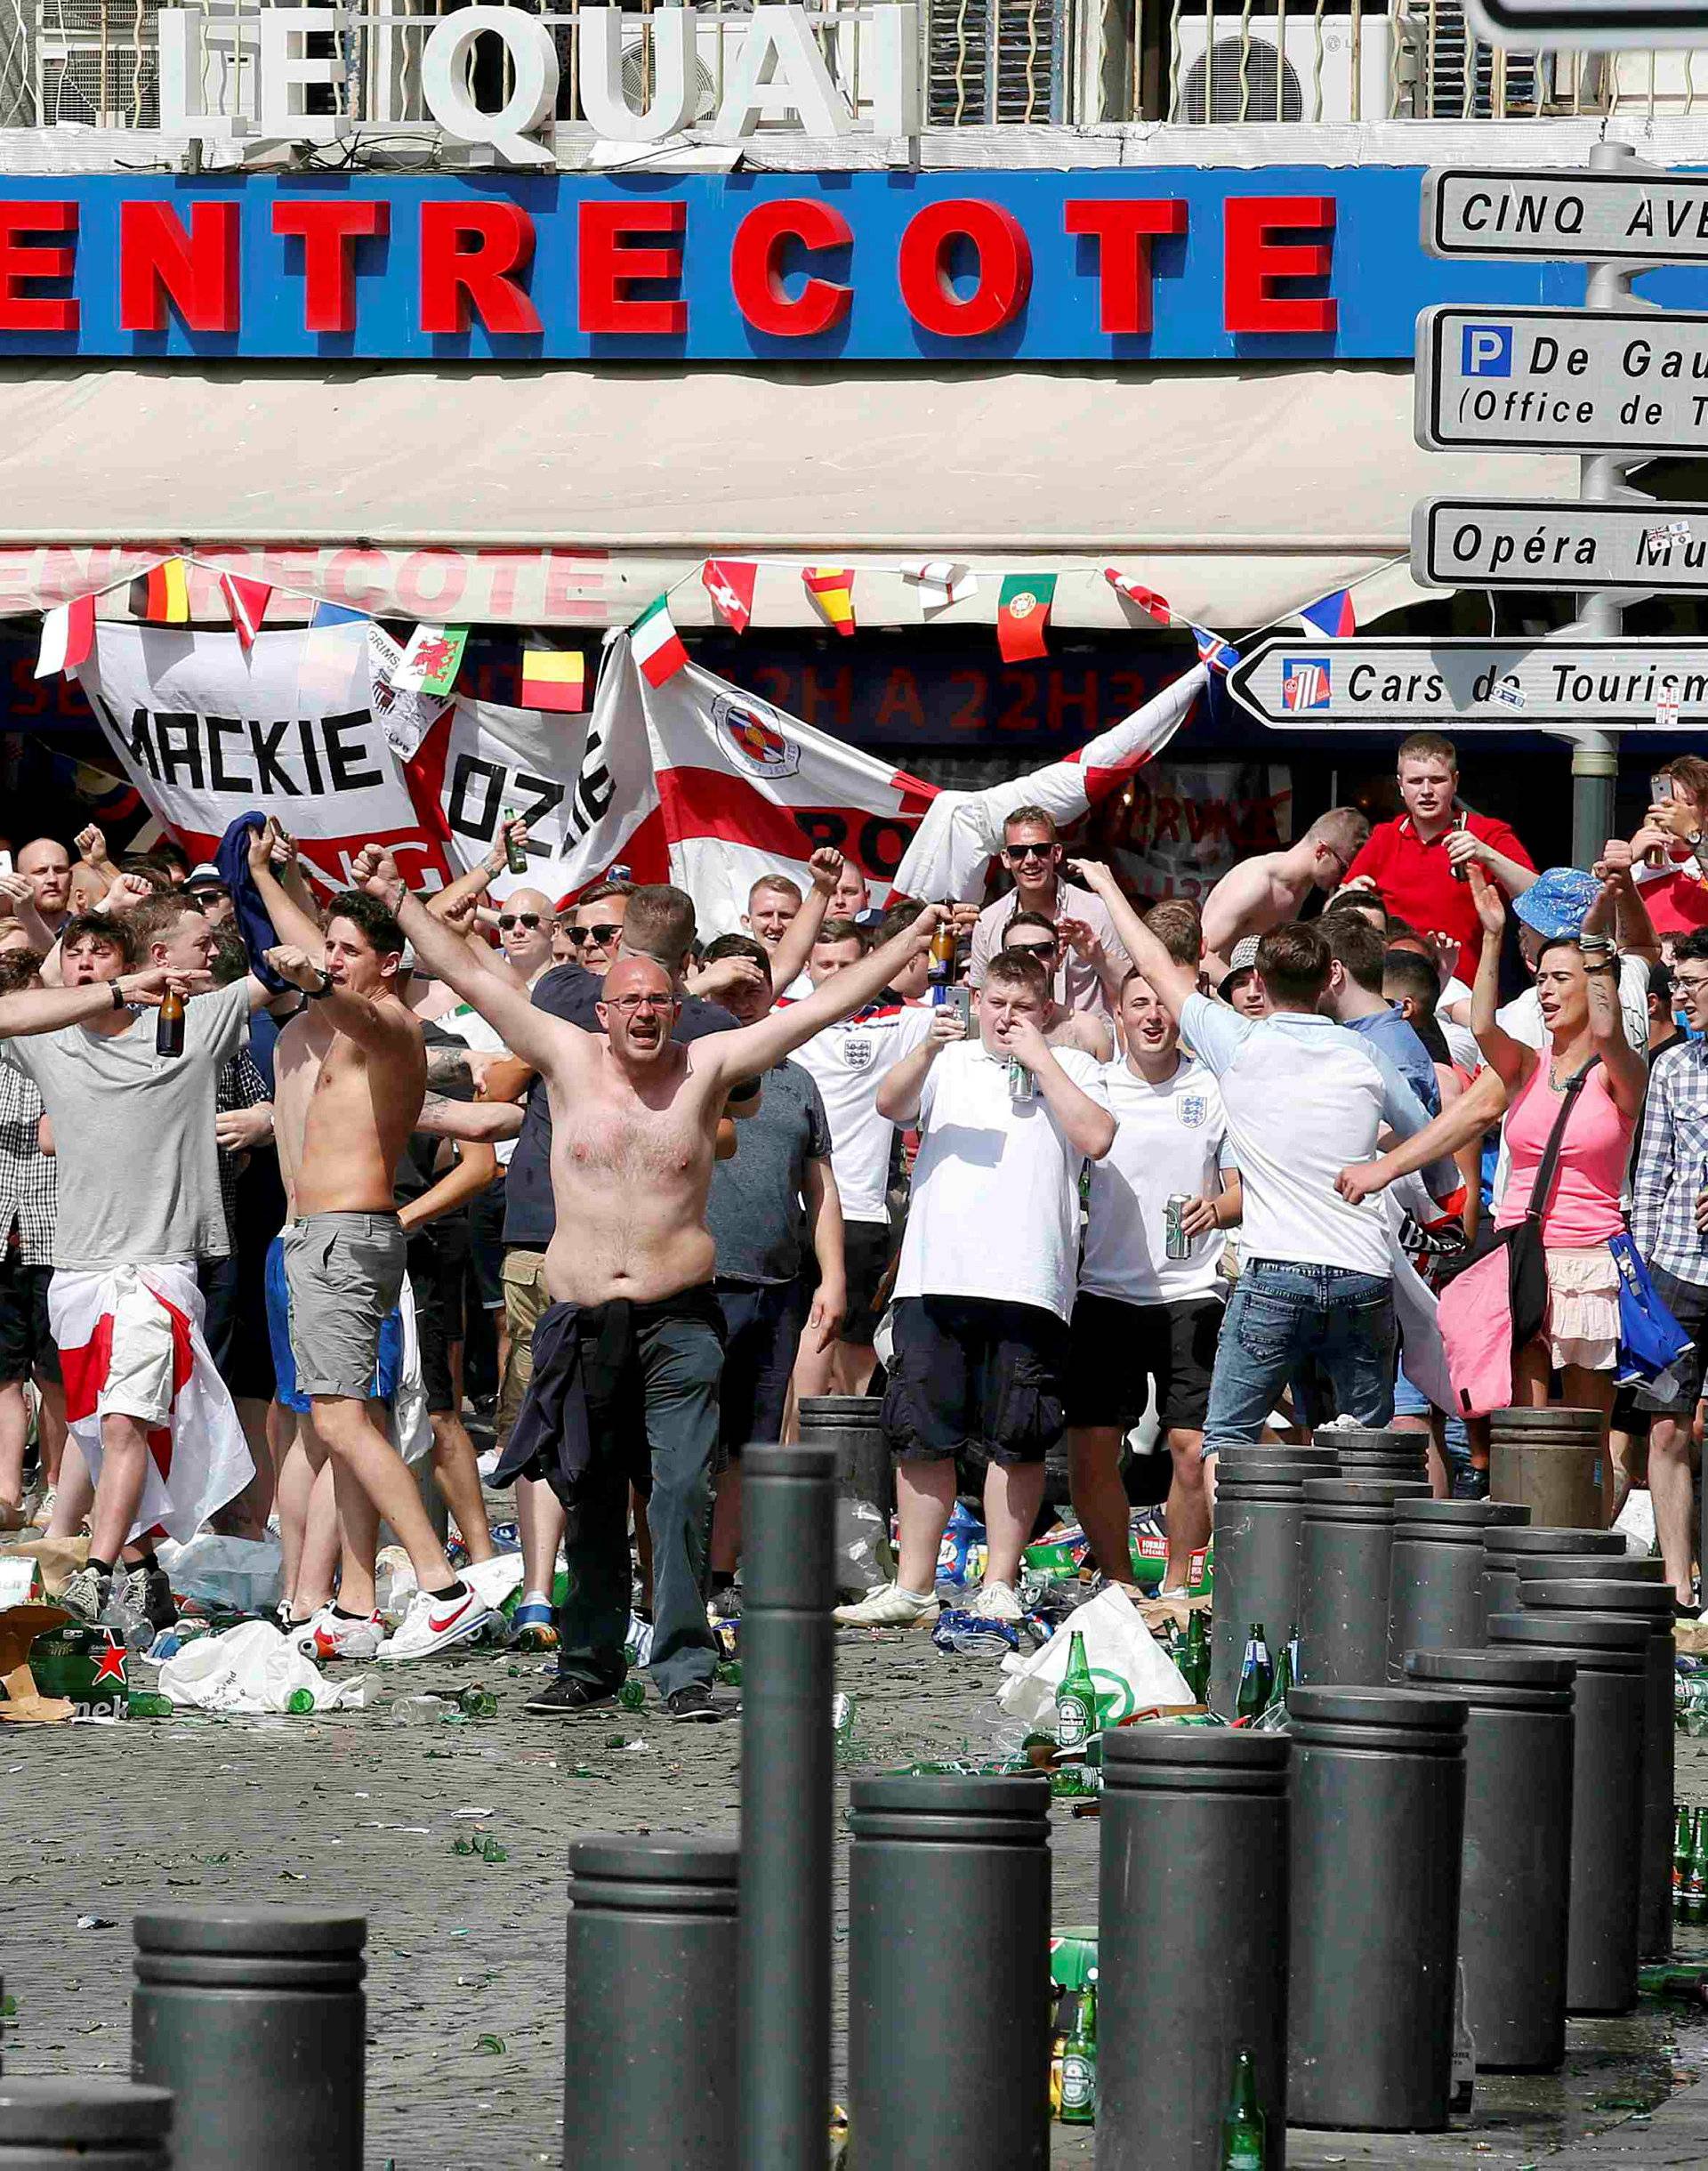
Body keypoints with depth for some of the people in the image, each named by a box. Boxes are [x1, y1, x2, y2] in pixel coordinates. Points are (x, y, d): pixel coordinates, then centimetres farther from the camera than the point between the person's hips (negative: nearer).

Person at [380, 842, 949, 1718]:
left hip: (678, 1323, -2)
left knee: (683, 1495, -11)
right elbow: (471, 978, 6)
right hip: (581, 1319, 2)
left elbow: (818, 1009, 3)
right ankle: (589, 1662, 18)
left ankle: (684, 1668, -9)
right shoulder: (569, 1059, 4)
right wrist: (399, 898, 5)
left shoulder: (707, 1067, 2)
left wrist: (907, 946, 2)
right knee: (590, 1502, 7)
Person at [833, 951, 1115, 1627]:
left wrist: (1039, 1059, -2)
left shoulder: (1071, 1068, 12)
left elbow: (1096, 1138, -5)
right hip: (935, 1279, 2)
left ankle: (1000, 1585, 10)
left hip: (1028, 1284, -2)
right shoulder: (949, 1063, 16)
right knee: (922, 1437, 2)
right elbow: (890, 1105, -1)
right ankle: (913, 1589, 7)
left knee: (1017, 1442, 1)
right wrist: (928, 1048, -17)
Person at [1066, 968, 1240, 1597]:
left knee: (1192, 1447, -7)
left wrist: (1218, 1208, -17)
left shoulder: (1214, 1090, 4)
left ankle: (1176, 1584, 8)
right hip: (1107, 1291, 1)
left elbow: (1248, 1190, 5)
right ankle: (1119, 1584, 11)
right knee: (1091, 1446, -4)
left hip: (1190, 1292, -1)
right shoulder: (1095, 1085, 6)